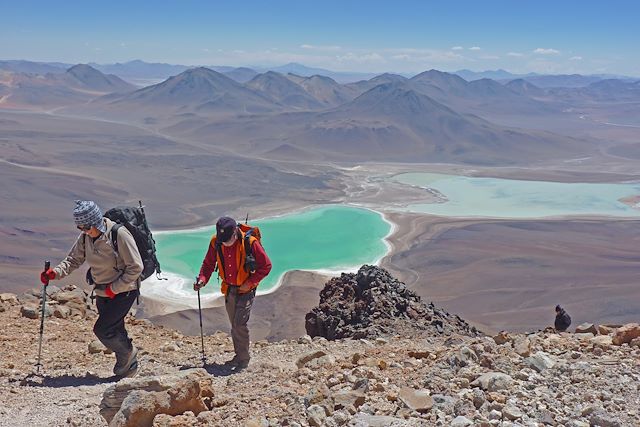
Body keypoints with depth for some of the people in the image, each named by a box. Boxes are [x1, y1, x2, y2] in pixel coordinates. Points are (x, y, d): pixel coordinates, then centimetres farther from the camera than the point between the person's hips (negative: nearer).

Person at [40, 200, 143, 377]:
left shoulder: (119, 234, -24)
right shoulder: (85, 237, -3)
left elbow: (135, 267, -21)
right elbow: (73, 260, 7)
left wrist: (114, 289, -19)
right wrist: (55, 273, -11)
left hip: (124, 290, -7)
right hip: (103, 293, 7)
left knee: (102, 329, -12)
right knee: (115, 332, 15)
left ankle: (128, 352, 14)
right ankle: (129, 364, 35)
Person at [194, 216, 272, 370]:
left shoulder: (250, 242, -22)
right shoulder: (216, 243, -9)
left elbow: (266, 266, -13)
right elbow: (208, 264, 5)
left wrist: (249, 283, -17)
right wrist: (202, 279, -13)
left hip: (245, 290, -5)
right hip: (229, 289, 5)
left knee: (240, 324, -13)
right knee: (234, 325, 14)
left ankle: (244, 359, -1)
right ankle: (239, 356, 27)